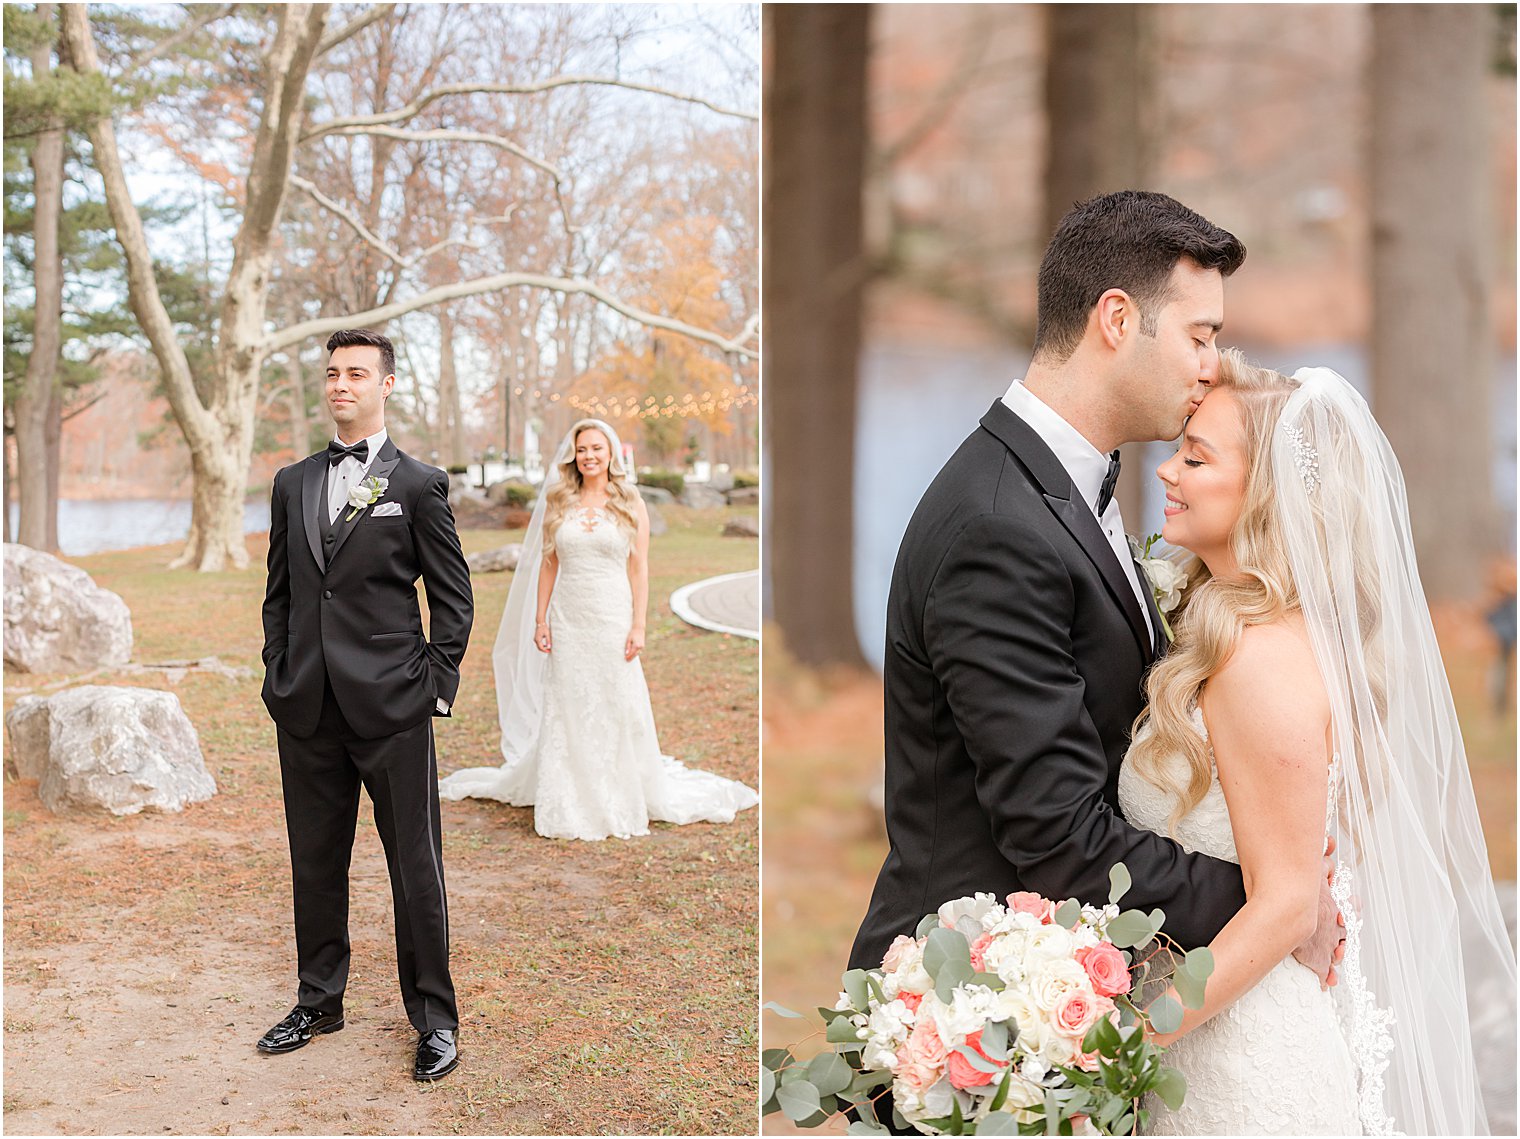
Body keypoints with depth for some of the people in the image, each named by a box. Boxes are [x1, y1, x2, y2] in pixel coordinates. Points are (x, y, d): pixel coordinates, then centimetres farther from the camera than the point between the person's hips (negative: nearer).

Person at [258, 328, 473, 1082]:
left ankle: (433, 1018, 14)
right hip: (307, 709, 4)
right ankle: (319, 1002, 29)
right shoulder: (293, 483, 13)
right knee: (314, 863, 13)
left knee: (415, 867, 2)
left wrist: (437, 686, -4)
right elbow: (279, 593, 16)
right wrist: (279, 677, 8)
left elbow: (453, 598, 0)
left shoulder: (419, 485, -1)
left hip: (392, 708, -4)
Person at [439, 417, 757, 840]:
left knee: (619, 710, 1)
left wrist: (639, 626, -6)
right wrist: (540, 621, 3)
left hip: (612, 619, -2)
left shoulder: (630, 504, 2)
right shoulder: (558, 503, 7)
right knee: (565, 711, 5)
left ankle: (623, 802, 13)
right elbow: (547, 564, 9)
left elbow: (639, 568, 0)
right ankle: (567, 806, 14)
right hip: (567, 619, 2)